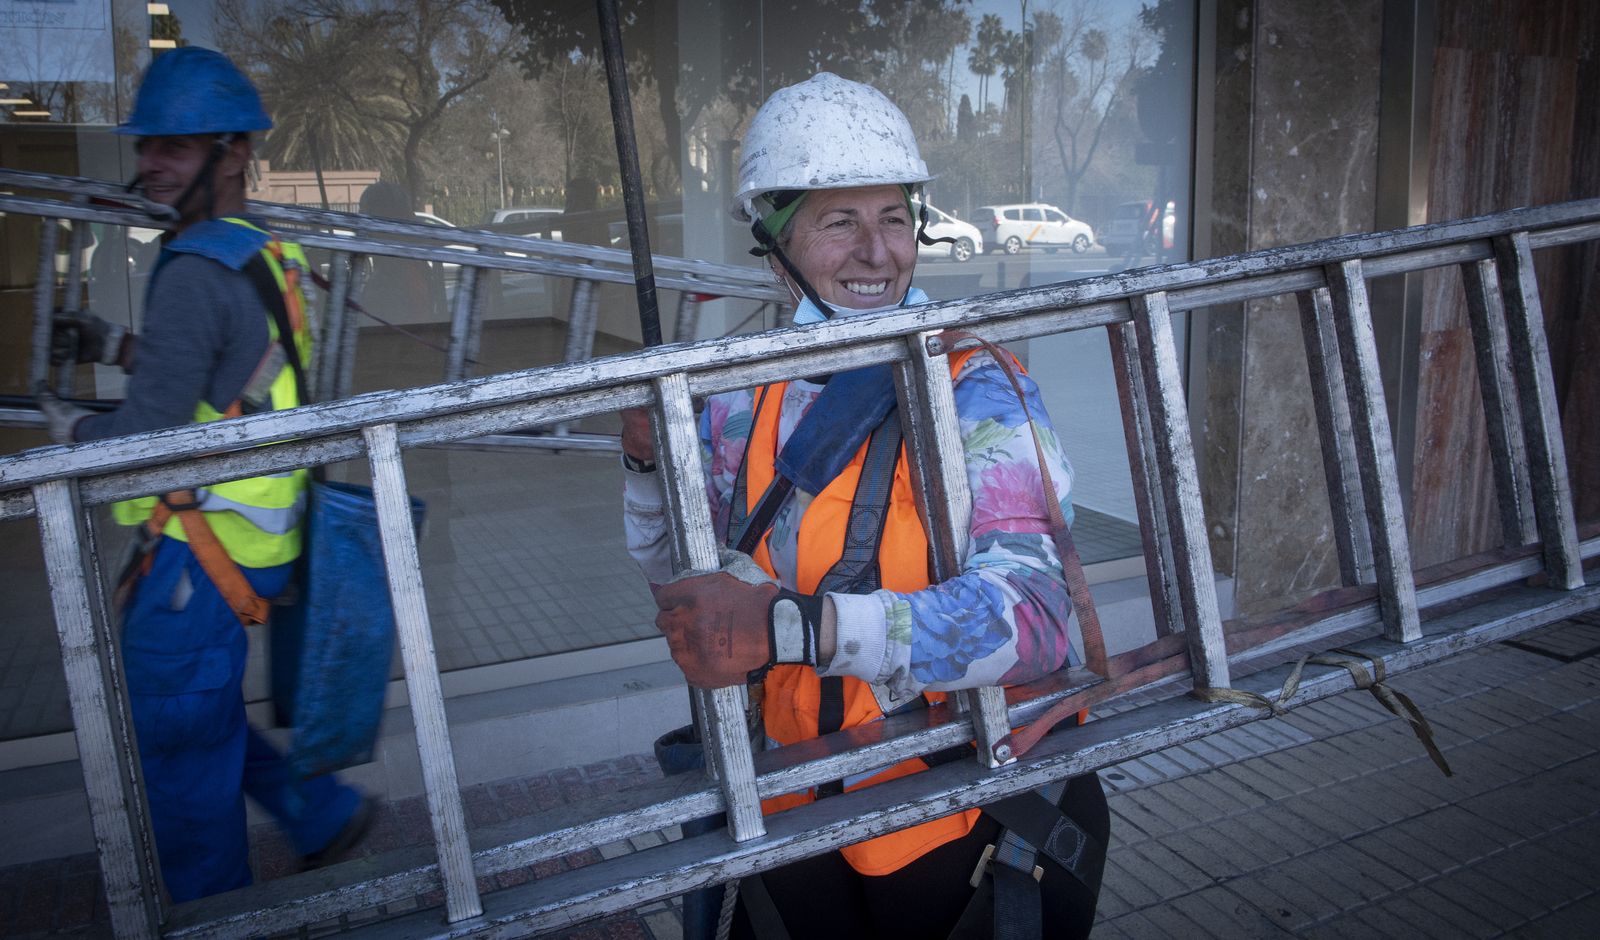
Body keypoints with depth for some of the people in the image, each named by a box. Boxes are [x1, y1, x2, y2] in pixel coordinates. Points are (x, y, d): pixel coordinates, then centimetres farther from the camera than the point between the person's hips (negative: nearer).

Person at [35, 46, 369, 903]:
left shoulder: (198, 275, -21)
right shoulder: (263, 254, 8)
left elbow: (143, 440, -22)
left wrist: (68, 427, -2)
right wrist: (115, 344, 15)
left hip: (206, 547, -9)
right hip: (251, 534, 9)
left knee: (177, 745, 8)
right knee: (196, 713, 25)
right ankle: (320, 811, 33)